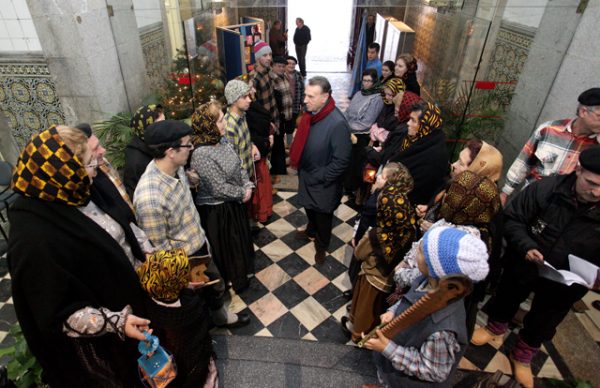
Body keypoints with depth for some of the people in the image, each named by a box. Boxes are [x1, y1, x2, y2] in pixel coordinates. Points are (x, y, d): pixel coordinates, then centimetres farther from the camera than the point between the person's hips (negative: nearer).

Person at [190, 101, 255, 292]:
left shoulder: (221, 141, -3)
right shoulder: (202, 154, -30)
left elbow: (238, 165, 5)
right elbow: (219, 188, -28)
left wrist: (247, 186, -10)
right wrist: (242, 192, -14)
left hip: (234, 202, 9)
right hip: (216, 209, -8)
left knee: (239, 237, 27)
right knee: (225, 246, 15)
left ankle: (241, 268, 52)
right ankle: (233, 278, 39)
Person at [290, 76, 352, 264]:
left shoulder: (337, 124, -30)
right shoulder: (310, 113, -8)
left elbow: (341, 161, -26)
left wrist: (318, 177, -20)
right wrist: (297, 162, 3)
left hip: (323, 183, -6)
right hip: (306, 175, 6)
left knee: (322, 215, 18)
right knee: (309, 208, 30)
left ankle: (321, 246, 44)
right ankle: (311, 229, 60)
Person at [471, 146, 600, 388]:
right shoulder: (545, 188, -26)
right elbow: (512, 219, -14)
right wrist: (526, 246, -29)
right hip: (523, 267, -1)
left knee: (542, 324, 23)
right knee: (506, 300, 25)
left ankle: (522, 357, 51)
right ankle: (495, 327, 58)